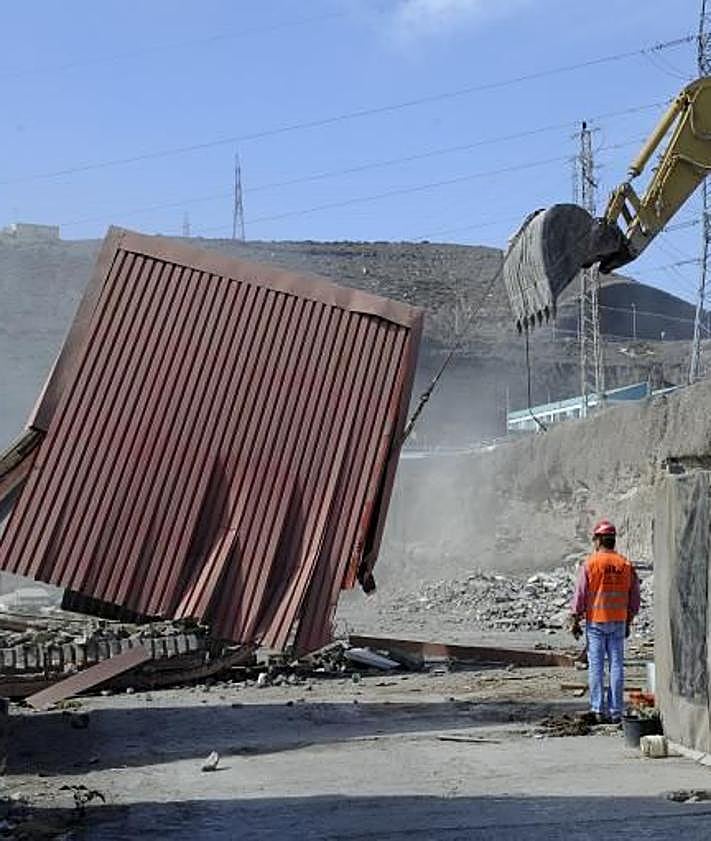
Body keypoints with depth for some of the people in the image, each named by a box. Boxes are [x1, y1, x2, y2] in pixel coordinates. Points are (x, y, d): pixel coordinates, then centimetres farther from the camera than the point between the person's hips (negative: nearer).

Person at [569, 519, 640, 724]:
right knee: (616, 666, 5)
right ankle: (615, 711, 6)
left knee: (596, 667, 2)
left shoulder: (590, 564, -8)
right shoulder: (626, 565, 3)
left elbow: (580, 594, -7)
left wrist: (575, 621, 1)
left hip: (595, 621, -3)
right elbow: (634, 597, 7)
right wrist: (628, 622, 16)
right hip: (618, 622, 3)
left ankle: (599, 710, 2)